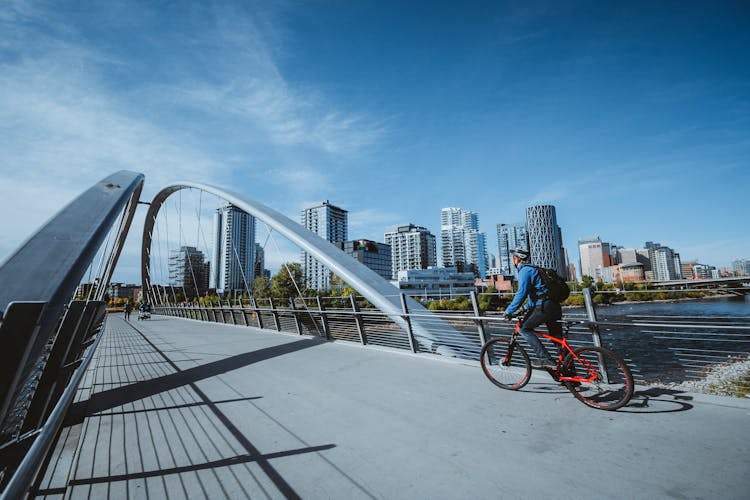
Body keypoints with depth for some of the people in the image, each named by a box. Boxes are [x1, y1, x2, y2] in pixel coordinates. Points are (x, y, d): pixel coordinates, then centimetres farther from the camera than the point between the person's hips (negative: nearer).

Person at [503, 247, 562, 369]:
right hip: (555, 307, 10)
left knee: (524, 329, -3)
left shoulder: (525, 270, -9)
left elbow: (521, 293, -20)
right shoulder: (532, 269, 22)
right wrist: (527, 308, 32)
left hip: (544, 307, -10)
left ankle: (545, 358, -7)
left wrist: (509, 311, -13)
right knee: (557, 337, 15)